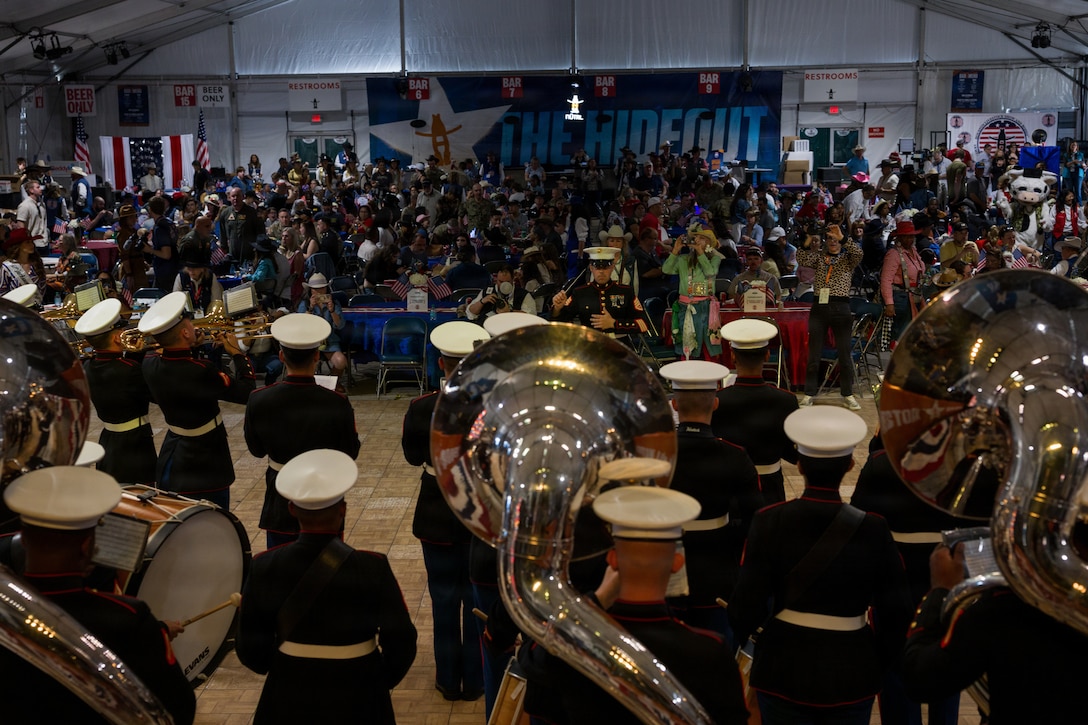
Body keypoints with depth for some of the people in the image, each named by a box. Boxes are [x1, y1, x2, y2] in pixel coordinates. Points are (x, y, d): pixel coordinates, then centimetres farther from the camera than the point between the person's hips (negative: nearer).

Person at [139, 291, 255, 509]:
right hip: (204, 469, -7)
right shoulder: (201, 372, -30)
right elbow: (246, 391, -22)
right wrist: (236, 353, -10)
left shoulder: (150, 365, -9)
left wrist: (192, 348, 3)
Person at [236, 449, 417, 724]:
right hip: (357, 702, -1)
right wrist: (379, 681, 6)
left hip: (288, 701, 2)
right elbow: (401, 643, -13)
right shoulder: (372, 568, -20)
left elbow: (252, 650, -5)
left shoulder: (264, 568, -14)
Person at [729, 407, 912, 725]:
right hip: (852, 676, 0)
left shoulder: (769, 522, -12)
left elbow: (747, 606, -12)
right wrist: (880, 667, 10)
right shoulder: (873, 529, -11)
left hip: (783, 671, 0)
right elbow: (895, 614, -6)